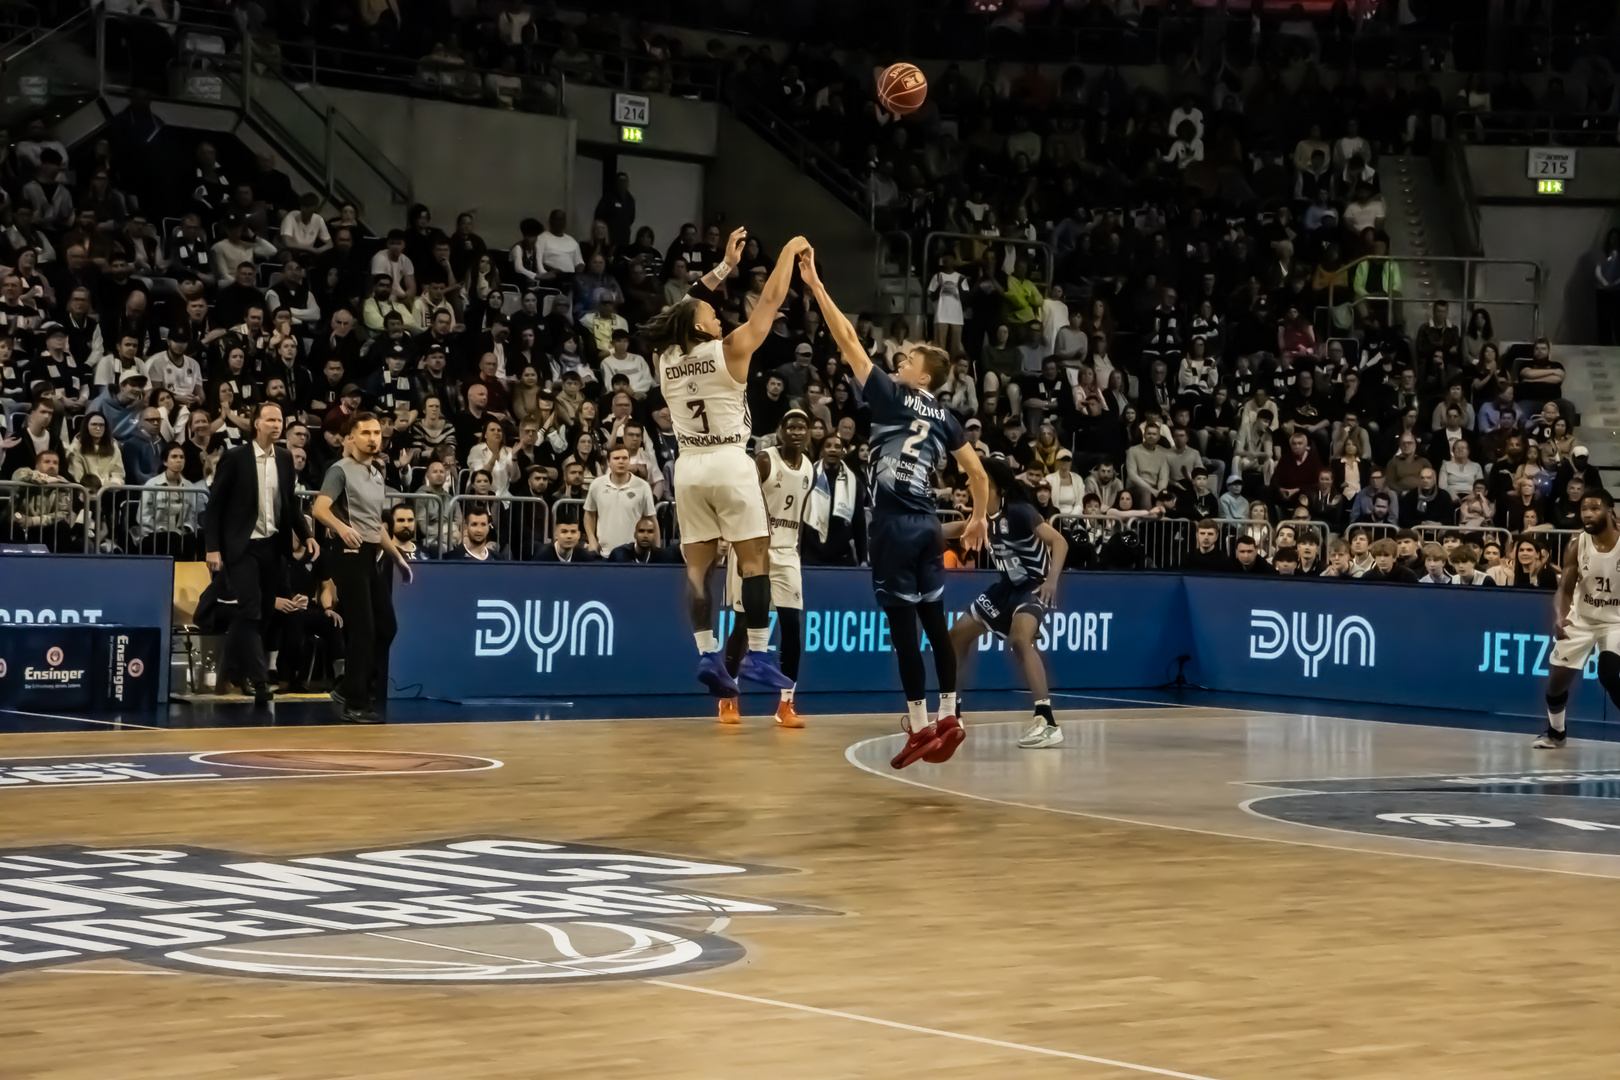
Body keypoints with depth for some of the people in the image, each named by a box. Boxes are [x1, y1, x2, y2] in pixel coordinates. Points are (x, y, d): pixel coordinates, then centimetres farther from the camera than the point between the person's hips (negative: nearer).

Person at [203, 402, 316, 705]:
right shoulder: (234, 457, -7)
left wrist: (307, 535, 3)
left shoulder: (285, 459, 8)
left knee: (262, 612, 8)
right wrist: (212, 548, -10)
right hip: (242, 545, -5)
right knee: (250, 610, -12)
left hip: (272, 545, 5)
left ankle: (232, 670, 20)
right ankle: (259, 680, -15)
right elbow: (215, 504, -6)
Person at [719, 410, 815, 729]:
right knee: (743, 625, -1)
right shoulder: (764, 460, -11)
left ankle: (786, 705, 1)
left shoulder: (809, 467, 9)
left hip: (787, 553, 6)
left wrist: (795, 547, 16)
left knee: (793, 627, -3)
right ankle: (728, 700, 11)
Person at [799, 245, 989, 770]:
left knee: (903, 621, -4)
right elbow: (978, 473, 12)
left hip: (896, 522, -7)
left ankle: (920, 726, -3)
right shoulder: (945, 418, 12)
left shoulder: (892, 397, -4)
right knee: (934, 619, 12)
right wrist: (979, 517, 26)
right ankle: (948, 718, 15)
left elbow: (849, 342, -6)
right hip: (928, 523, 7)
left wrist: (815, 285, -4)